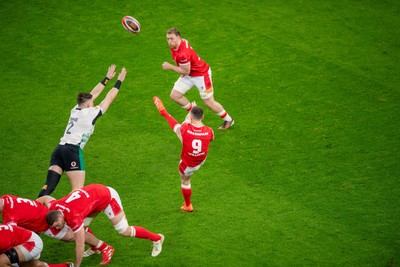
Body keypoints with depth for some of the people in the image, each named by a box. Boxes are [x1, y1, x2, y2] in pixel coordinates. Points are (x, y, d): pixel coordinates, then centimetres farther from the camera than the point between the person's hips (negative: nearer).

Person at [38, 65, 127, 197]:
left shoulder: (76, 110, 21)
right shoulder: (91, 113, 3)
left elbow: (92, 94, 34)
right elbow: (109, 98, 12)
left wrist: (107, 78, 42)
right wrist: (119, 81, 25)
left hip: (59, 148, 7)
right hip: (73, 150, -7)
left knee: (48, 187, -3)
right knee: (78, 191, -9)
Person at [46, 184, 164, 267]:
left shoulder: (72, 217, -37)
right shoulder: (53, 208, -18)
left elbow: (80, 245, -30)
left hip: (108, 196, -7)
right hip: (94, 190, 7)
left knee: (124, 231, -2)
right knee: (81, 228, 1)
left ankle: (157, 238, 18)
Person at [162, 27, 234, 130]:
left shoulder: (183, 53, -37)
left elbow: (186, 72, -26)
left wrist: (170, 66, -22)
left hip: (201, 75, -9)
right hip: (189, 75, 9)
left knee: (209, 102, 2)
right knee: (174, 95, 3)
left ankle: (228, 120, 24)